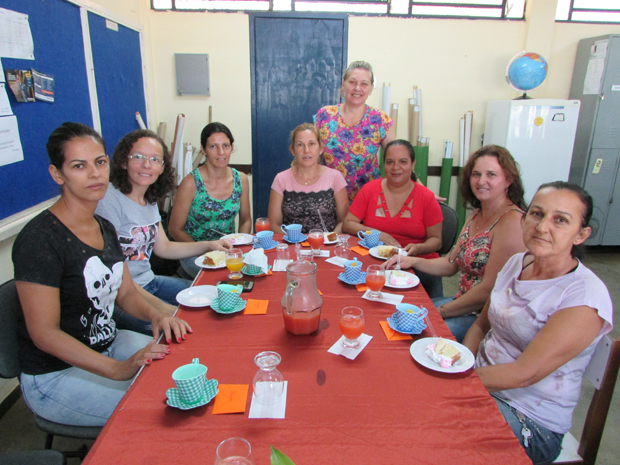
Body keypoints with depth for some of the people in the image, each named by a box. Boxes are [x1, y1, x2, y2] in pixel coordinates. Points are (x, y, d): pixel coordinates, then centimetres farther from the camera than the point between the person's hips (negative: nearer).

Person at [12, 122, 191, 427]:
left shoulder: (104, 228, 4)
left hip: (109, 345, 8)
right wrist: (119, 370, -27)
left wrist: (155, 316, -12)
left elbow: (126, 292, 10)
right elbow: (44, 333, -21)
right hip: (55, 376, -8)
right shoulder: (39, 240, -22)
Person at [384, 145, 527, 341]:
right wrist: (412, 261, -1)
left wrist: (441, 311, -14)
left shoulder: (511, 222, -19)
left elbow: (490, 290, -23)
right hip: (464, 303, 9)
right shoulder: (476, 215, 9)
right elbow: (451, 264, 13)